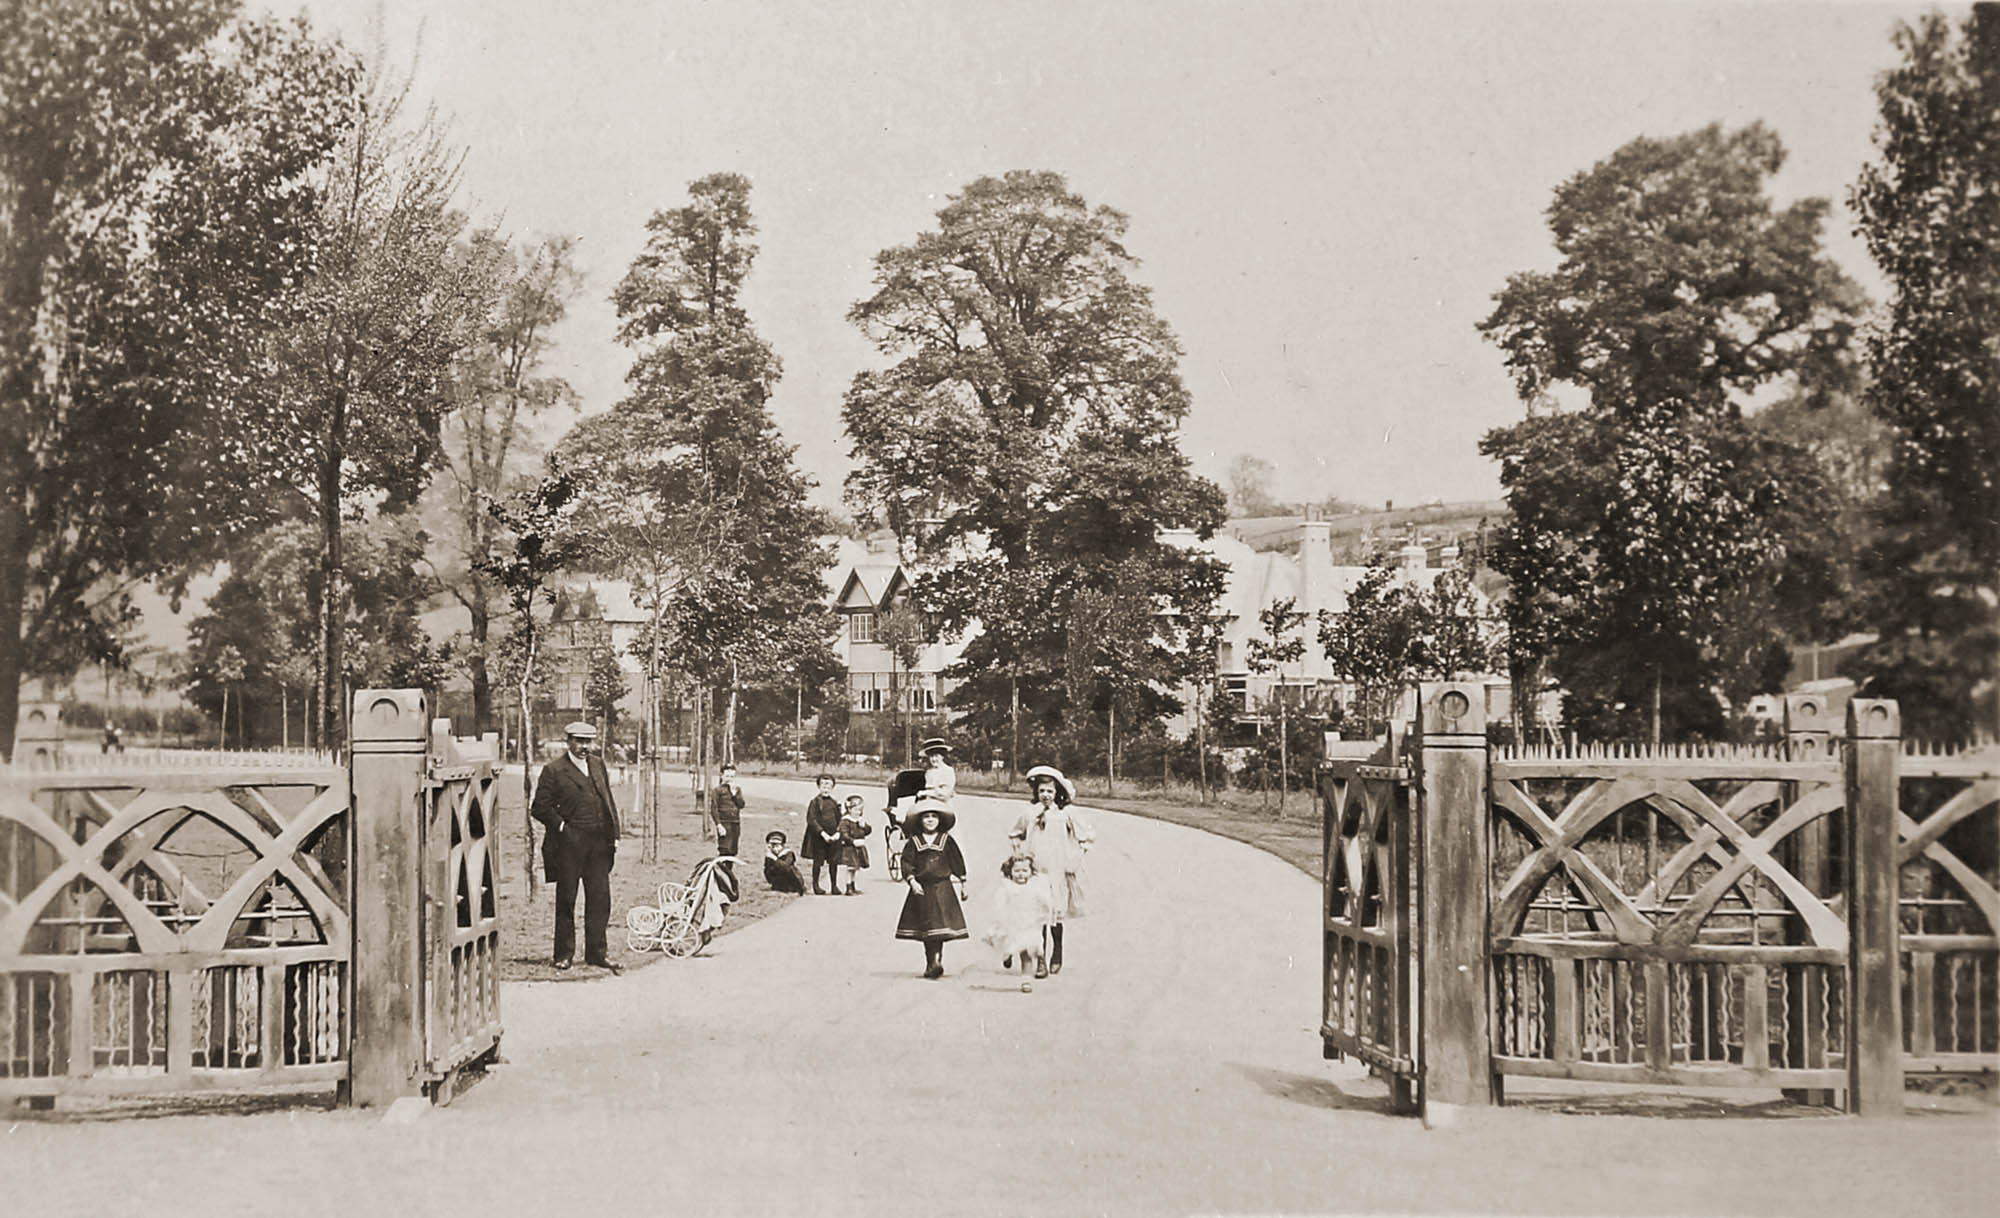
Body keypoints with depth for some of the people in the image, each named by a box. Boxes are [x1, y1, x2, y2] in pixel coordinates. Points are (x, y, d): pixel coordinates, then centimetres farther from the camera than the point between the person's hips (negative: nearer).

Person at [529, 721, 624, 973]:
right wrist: (562, 827, -10)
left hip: (599, 842, 4)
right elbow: (539, 807, -4)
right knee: (566, 900, 4)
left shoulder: (598, 764, 13)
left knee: (600, 898, 3)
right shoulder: (554, 771, -3)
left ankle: (596, 952, 11)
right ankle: (564, 954, 13)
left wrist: (614, 836, 10)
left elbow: (609, 801, 16)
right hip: (569, 844, -4)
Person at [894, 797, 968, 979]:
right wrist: (912, 881, -15)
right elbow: (906, 862, -1)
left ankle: (935, 961, -17)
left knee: (939, 926, -12)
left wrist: (963, 884, 11)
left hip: (942, 888, -2)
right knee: (925, 927, 5)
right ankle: (932, 963, 12)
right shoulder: (914, 842, 3)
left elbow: (957, 862, 8)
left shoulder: (946, 840, 3)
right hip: (922, 888, 2)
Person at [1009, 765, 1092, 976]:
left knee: (1056, 915, 1)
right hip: (1035, 871, 1)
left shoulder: (1064, 815, 2)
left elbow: (1088, 836, 9)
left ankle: (1056, 957, 15)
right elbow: (1014, 835, 25)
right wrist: (1021, 851, 12)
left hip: (1057, 871, -1)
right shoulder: (1029, 815, 6)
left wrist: (1075, 856, 4)